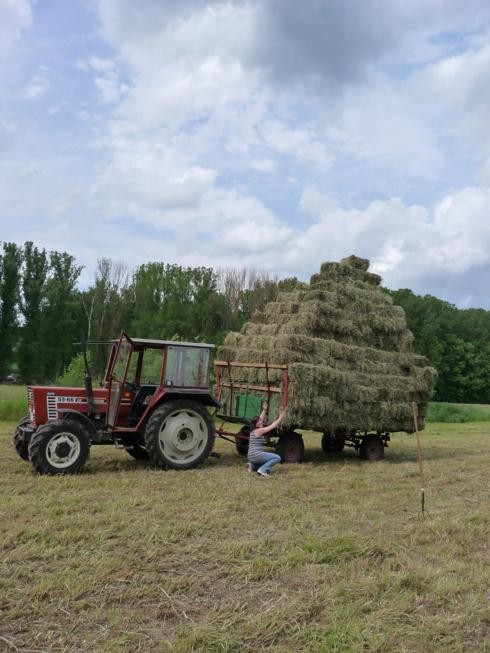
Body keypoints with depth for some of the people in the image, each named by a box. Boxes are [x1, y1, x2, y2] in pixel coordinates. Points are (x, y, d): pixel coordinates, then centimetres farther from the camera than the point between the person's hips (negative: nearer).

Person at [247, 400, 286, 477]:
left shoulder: (254, 430, 12)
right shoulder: (259, 431, -12)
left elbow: (261, 419, 24)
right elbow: (272, 426, -8)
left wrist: (264, 410, 28)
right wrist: (280, 418, 0)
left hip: (251, 456, 10)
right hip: (256, 455, -10)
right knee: (277, 458, -9)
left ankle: (252, 465, 13)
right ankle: (262, 469, -14)